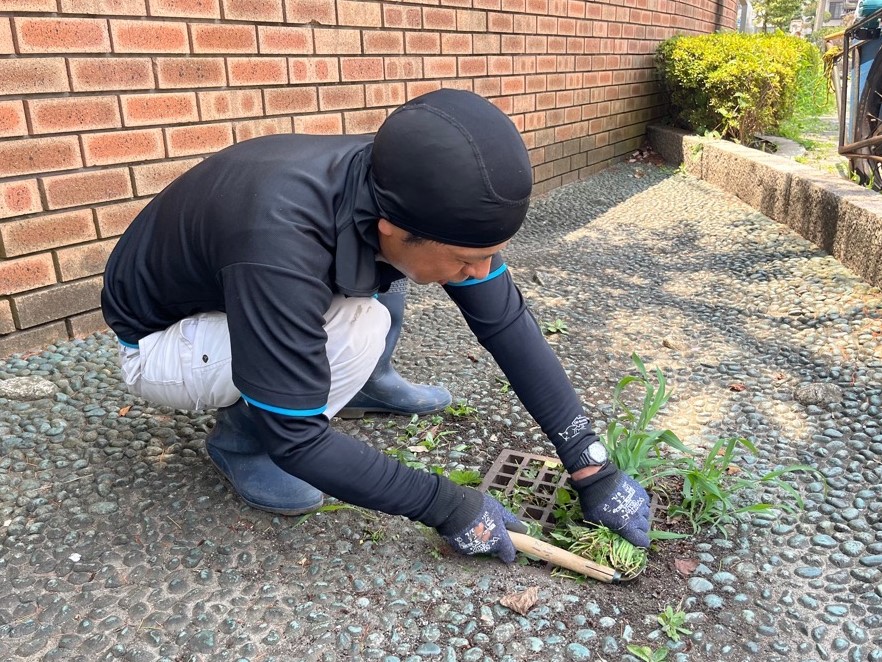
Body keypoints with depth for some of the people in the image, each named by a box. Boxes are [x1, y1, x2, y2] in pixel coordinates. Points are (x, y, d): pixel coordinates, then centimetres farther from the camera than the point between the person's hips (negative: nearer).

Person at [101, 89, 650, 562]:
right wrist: (447, 506, -26)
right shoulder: (280, 250, -42)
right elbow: (297, 441, -33)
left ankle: (367, 384, 11)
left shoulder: (416, 195, -22)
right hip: (159, 342, -6)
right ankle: (240, 441, -5)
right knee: (357, 330, -30)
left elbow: (507, 323, -15)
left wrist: (593, 467, -15)